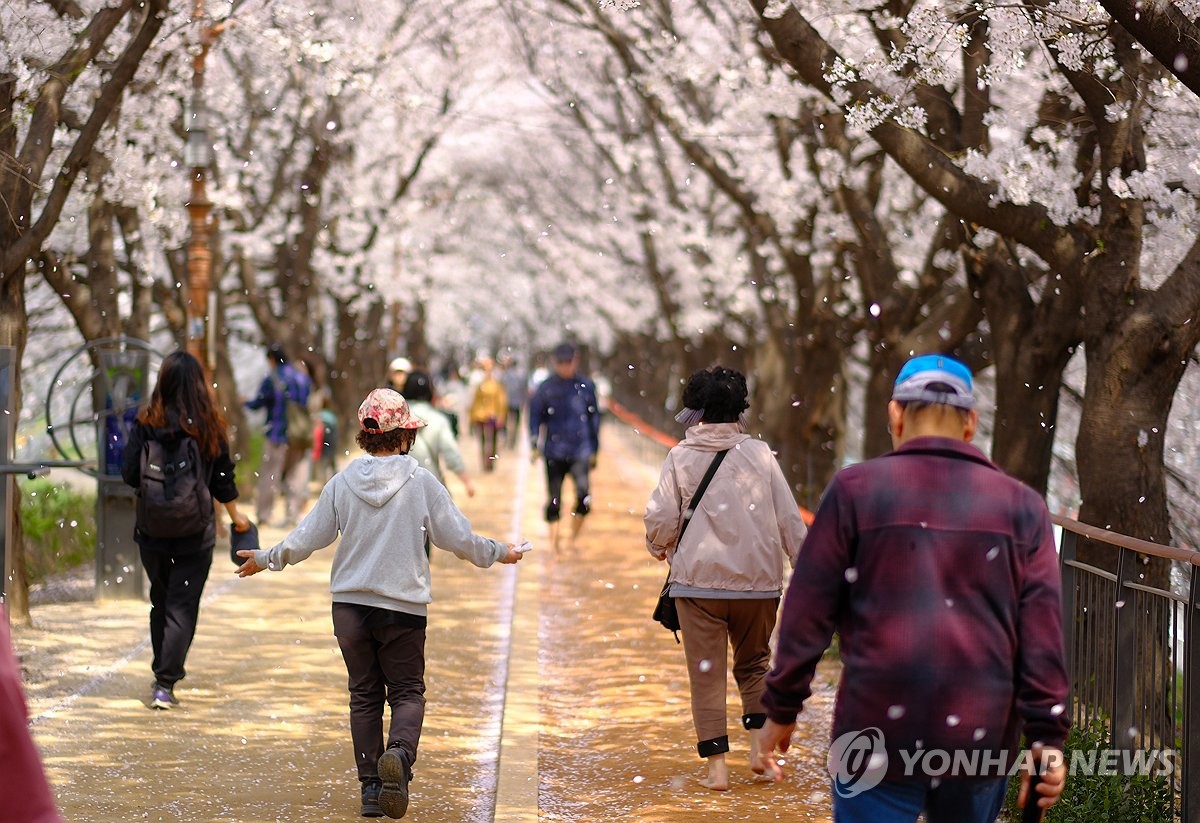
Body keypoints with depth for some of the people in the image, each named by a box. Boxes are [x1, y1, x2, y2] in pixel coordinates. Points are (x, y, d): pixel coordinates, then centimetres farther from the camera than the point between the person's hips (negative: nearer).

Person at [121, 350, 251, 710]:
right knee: (183, 606, 1)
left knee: (160, 601, 18)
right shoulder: (210, 425, -7)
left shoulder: (147, 423, -8)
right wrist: (236, 516, 16)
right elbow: (223, 481, -1)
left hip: (152, 528, 1)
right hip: (195, 529, -1)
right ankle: (165, 685, -7)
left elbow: (129, 474, -8)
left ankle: (162, 676, 26)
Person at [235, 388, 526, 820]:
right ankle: (399, 752, -23)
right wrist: (499, 552, 15)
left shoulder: (342, 483, -2)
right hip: (403, 606, -2)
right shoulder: (421, 482, -7)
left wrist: (265, 558, 20)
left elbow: (306, 538, 2)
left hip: (350, 605, 2)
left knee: (364, 694, 14)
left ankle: (370, 787, 11)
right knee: (407, 691, 8)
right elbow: (458, 537, -3)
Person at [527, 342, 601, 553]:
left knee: (584, 495, -17)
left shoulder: (586, 386, 5)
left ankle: (573, 539, 0)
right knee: (554, 499, 3)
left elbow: (594, 418, 13)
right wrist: (535, 443, -6)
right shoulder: (546, 388, 2)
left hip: (580, 451, 0)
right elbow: (535, 415, 6)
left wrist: (593, 449, 13)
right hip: (554, 452, 0)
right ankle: (554, 543, 11)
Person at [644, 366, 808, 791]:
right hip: (758, 580, 2)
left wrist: (660, 547, 17)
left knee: (706, 673, 5)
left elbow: (661, 519, -5)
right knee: (754, 663, 21)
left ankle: (716, 766, 2)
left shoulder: (681, 457, -3)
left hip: (699, 580, -2)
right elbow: (789, 520, 0)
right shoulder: (760, 454, 0)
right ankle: (760, 739, 7)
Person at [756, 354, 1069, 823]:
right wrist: (1047, 736, 0)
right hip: (981, 736, 3)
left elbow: (807, 613, 0)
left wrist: (782, 710, 8)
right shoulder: (1020, 506, 8)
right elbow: (1042, 634, 0)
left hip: (880, 735, -2)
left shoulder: (856, 490, 1)